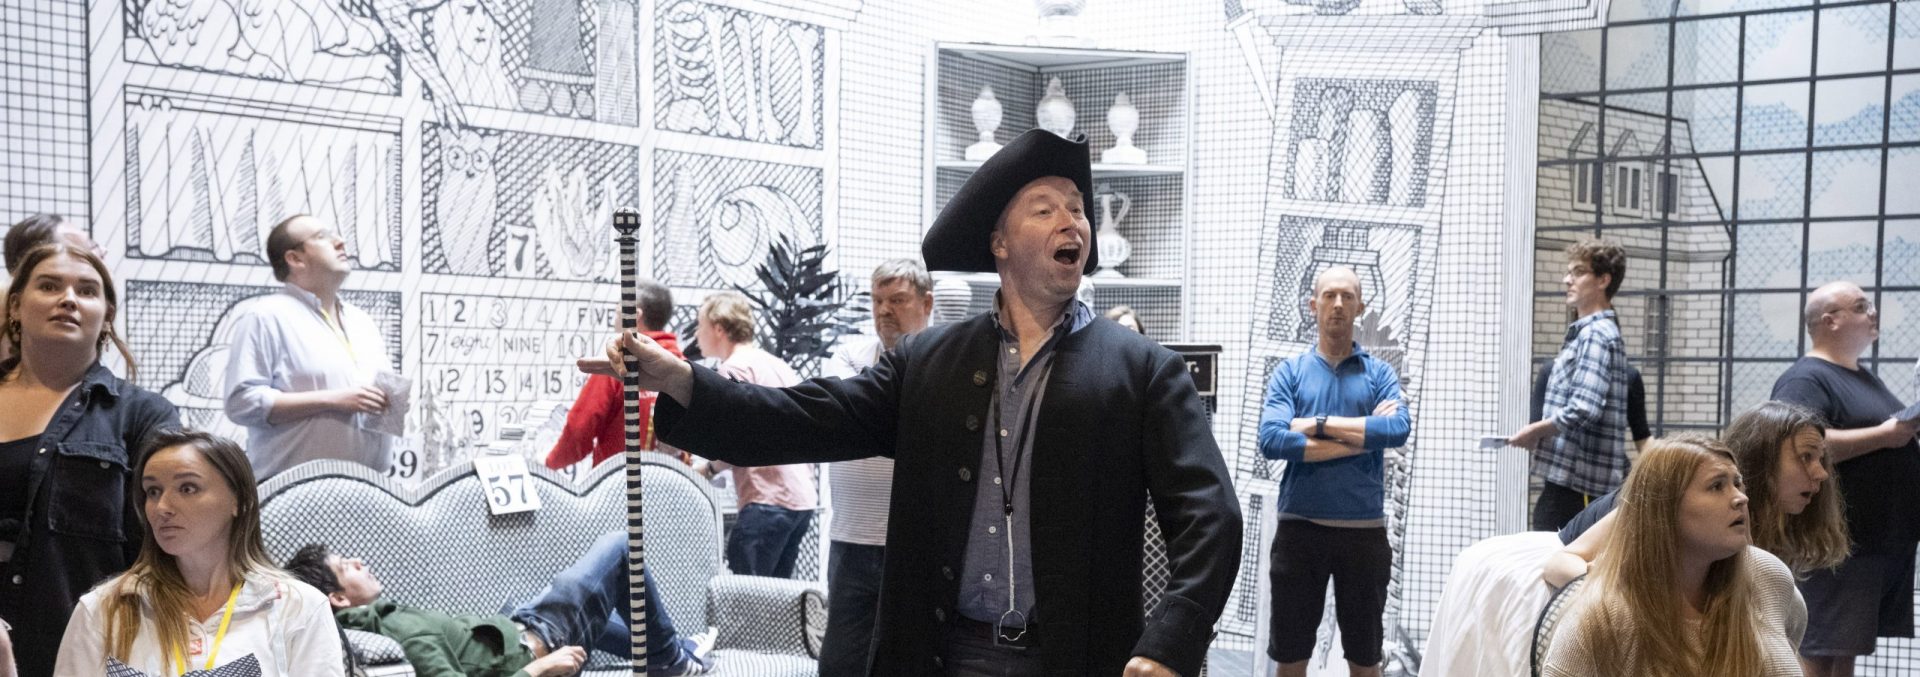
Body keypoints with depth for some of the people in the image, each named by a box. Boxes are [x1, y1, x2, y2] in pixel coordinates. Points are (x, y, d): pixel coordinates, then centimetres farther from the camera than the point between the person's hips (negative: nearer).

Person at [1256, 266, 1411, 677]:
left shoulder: (1380, 373, 5)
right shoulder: (1289, 373, 3)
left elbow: (1399, 428, -14)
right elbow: (1271, 439, -13)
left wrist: (1319, 424, -13)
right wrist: (1362, 437, -12)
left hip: (1365, 529, 0)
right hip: (1299, 527, 0)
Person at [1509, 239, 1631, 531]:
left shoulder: (1596, 335, -12)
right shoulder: (1587, 332, 19)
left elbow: (1583, 410, -23)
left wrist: (1535, 431, -9)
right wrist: (1541, 434, 13)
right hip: (1567, 478, 10)